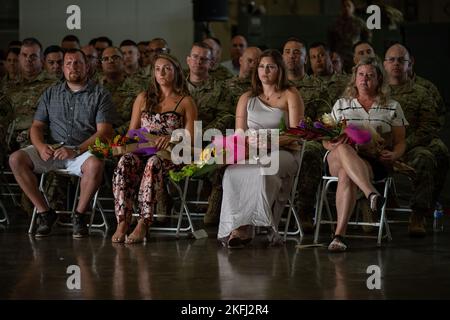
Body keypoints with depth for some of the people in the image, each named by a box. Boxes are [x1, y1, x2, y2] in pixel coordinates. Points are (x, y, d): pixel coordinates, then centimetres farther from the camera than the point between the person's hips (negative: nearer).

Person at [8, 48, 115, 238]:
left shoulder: (100, 95, 5)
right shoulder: (51, 94, 18)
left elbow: (104, 131, -6)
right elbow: (36, 126, 14)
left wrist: (76, 150, -19)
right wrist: (41, 146, -11)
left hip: (84, 150, -3)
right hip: (51, 150, 4)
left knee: (95, 164, -38)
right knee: (16, 159, -21)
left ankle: (80, 215, -16)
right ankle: (44, 212, -14)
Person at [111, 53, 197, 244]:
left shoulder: (185, 102, 13)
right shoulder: (143, 98, 23)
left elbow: (190, 138, 4)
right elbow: (132, 132, 20)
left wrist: (172, 138, -16)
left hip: (170, 156, -3)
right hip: (141, 152, 3)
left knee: (153, 163, -40)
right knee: (125, 162, -34)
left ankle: (143, 225, -44)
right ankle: (122, 223, -41)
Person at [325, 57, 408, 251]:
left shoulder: (392, 107, 16)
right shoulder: (341, 105, 19)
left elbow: (400, 142, 14)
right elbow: (326, 141, 16)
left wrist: (394, 155, -10)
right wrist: (334, 145, -9)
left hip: (374, 162, -1)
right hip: (337, 160, 1)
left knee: (346, 175, -38)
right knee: (344, 148, -39)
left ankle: (339, 234, -47)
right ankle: (372, 194, -59)